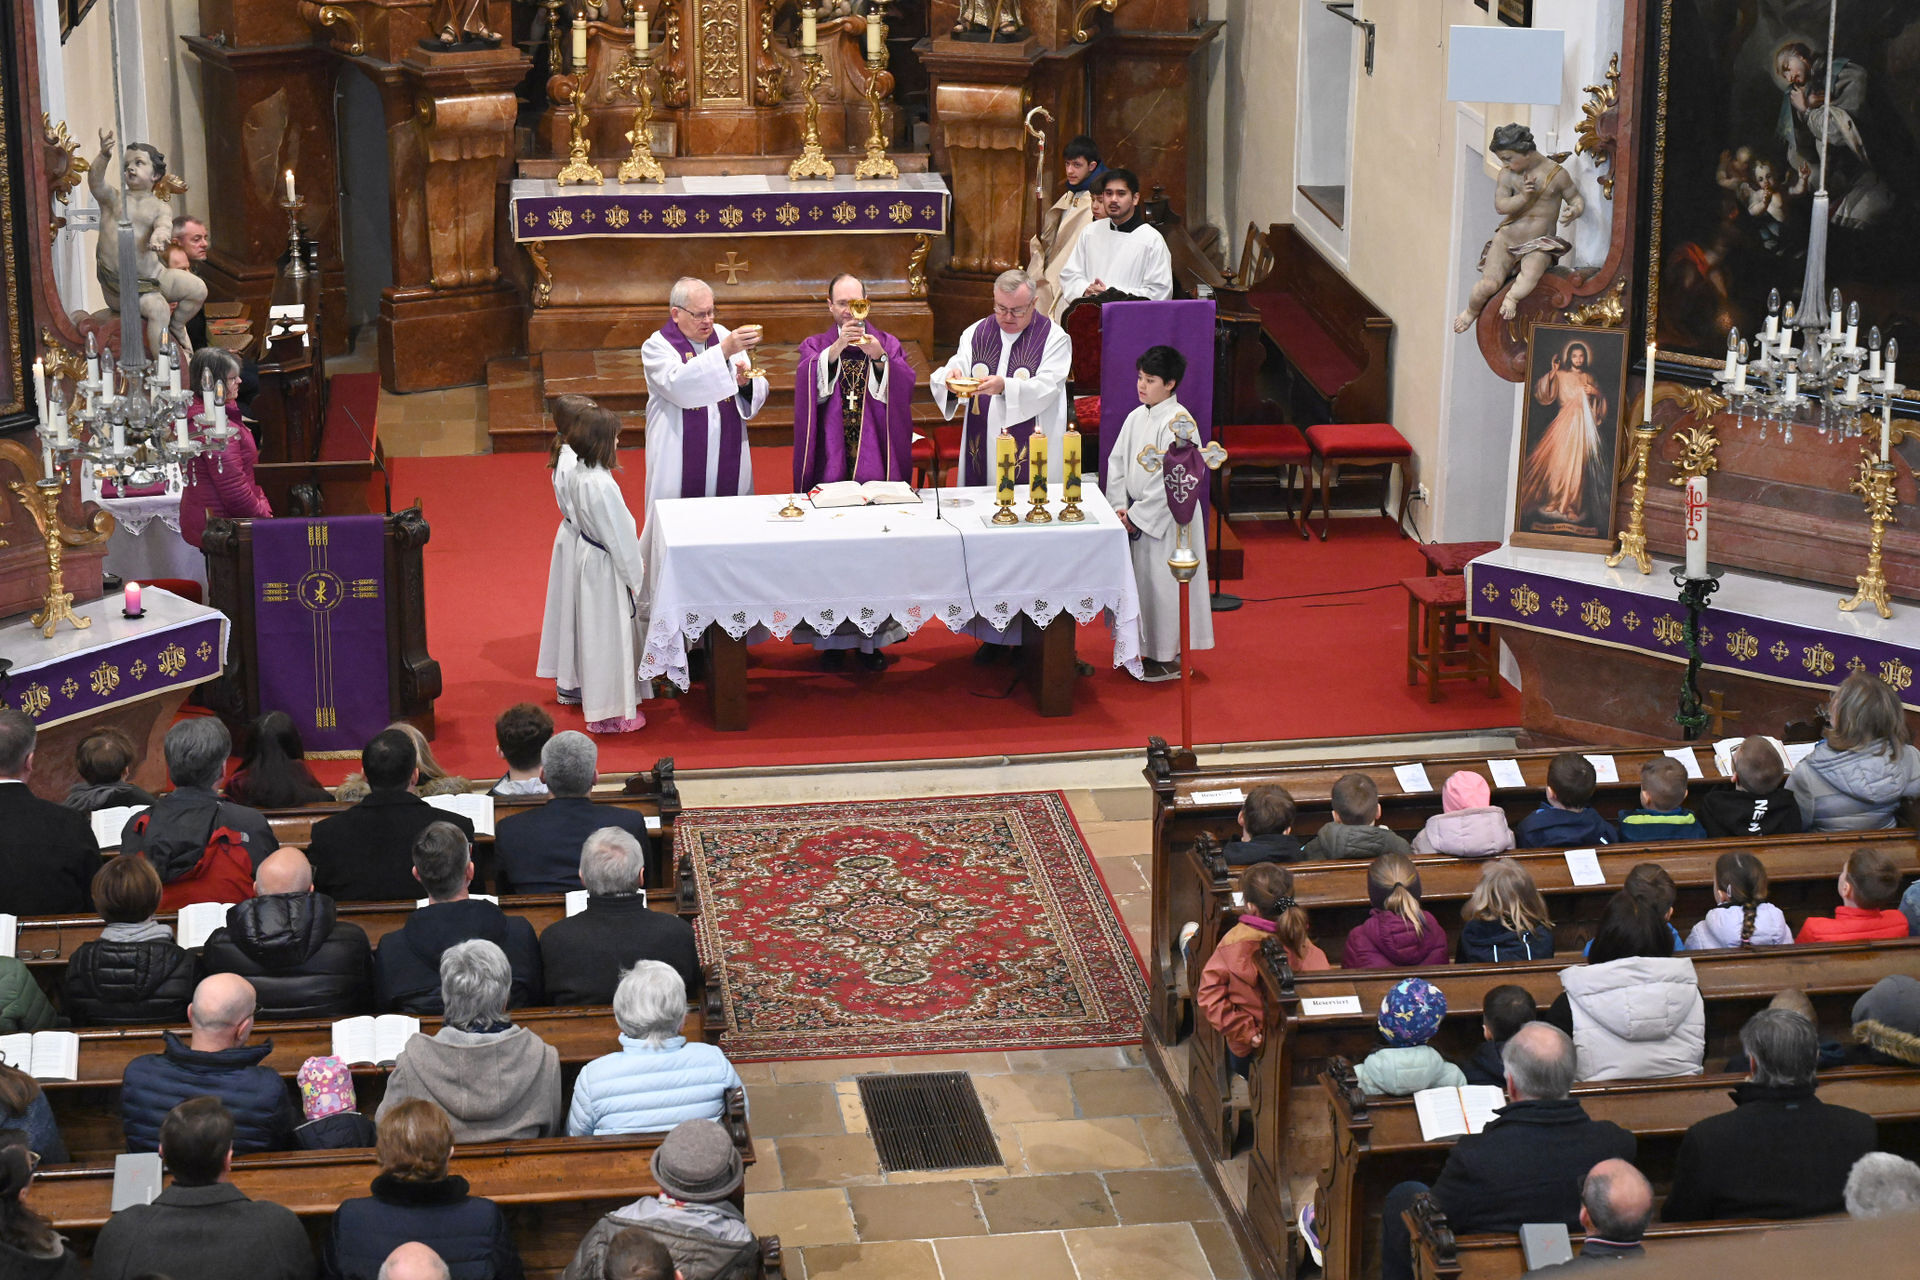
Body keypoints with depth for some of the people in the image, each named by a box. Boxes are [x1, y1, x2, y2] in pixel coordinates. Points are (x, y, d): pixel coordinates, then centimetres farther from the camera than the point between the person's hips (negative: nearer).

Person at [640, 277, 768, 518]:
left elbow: (759, 393, 8)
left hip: (729, 461, 4)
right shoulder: (657, 346, -3)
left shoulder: (723, 335, 9)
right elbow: (677, 384, -25)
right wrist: (724, 351, -32)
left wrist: (746, 383, -16)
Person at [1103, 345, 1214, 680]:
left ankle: (1169, 658, 7)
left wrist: (1138, 514, -17)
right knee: (1140, 582, 12)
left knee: (1163, 584, -2)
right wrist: (1121, 507, -3)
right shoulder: (1135, 419, 8)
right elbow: (1118, 463, 11)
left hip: (1168, 519, -8)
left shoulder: (1179, 422, -15)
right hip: (1137, 517, 8)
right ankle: (1150, 650, 23)